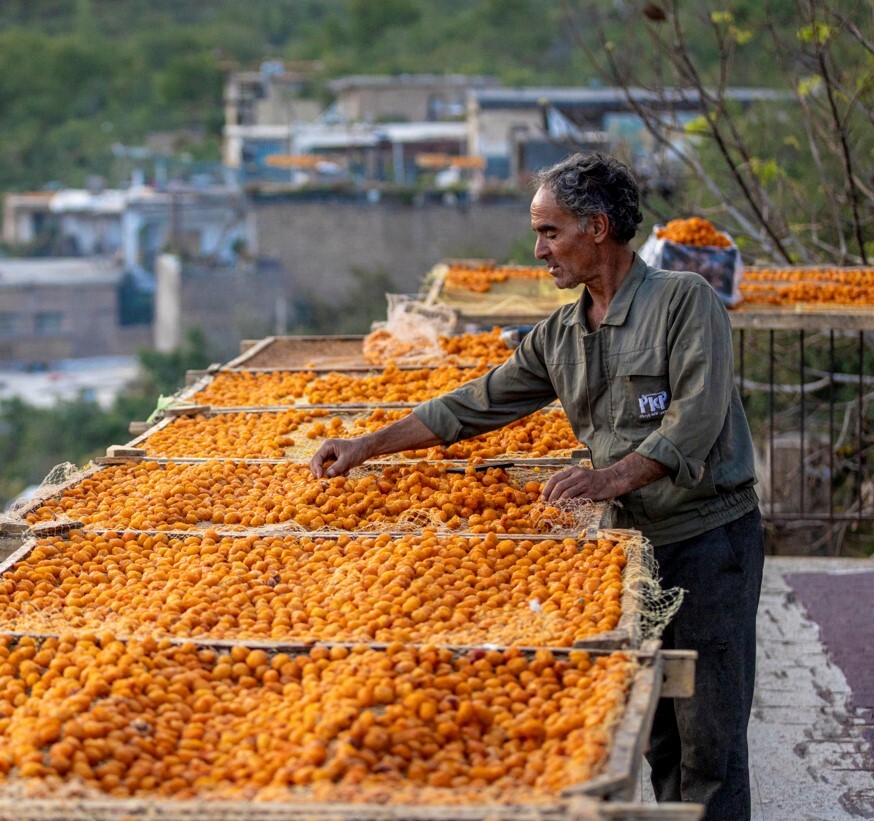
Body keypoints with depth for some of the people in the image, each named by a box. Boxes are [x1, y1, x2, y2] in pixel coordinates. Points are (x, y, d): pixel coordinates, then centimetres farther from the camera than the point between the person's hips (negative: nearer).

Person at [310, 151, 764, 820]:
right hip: (636, 540, 6)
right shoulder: (559, 336, 11)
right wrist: (367, 448, 11)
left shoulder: (685, 301, -8)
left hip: (710, 536, -6)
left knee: (708, 735, -6)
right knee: (656, 732, 7)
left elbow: (696, 419, -19)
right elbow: (476, 406, 15)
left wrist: (612, 476, -29)